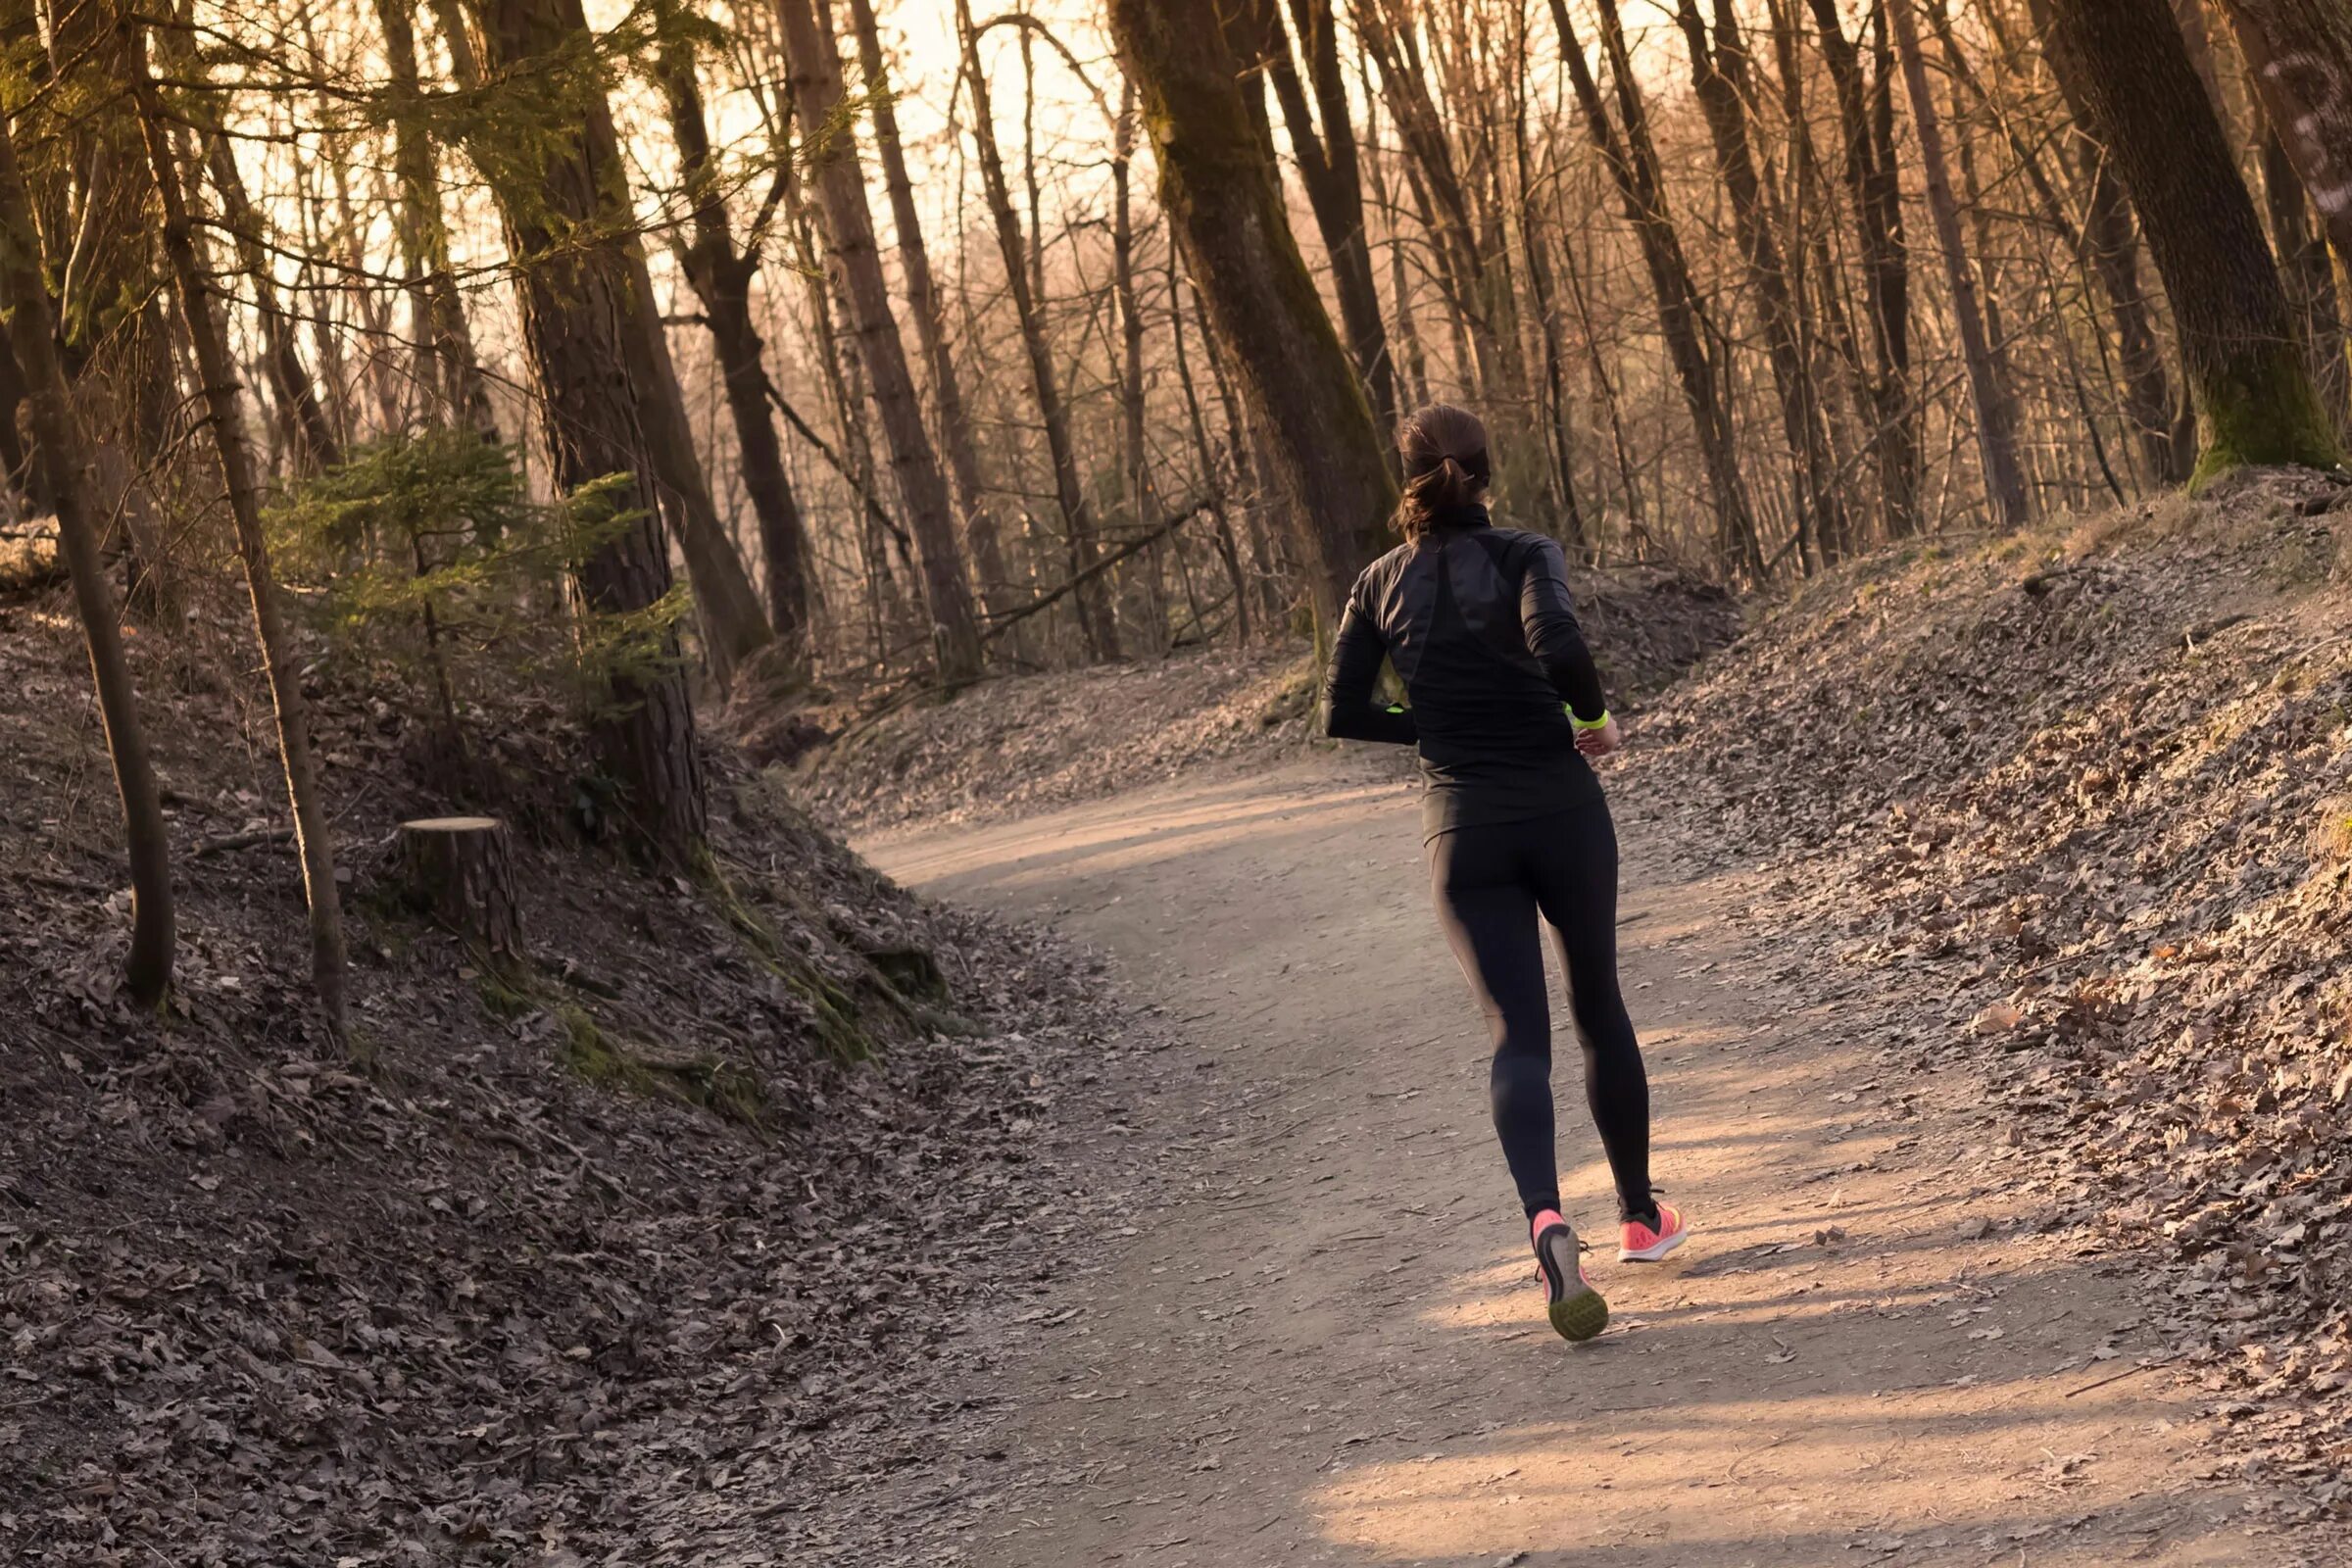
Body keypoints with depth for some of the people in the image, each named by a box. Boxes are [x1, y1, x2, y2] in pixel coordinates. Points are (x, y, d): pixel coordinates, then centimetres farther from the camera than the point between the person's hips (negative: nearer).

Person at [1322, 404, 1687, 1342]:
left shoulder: (1383, 584, 4)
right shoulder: (1525, 556, -6)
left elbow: (1342, 714, 5)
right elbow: (1555, 640, -26)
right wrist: (1595, 718, -8)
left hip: (1462, 826, 1)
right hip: (1561, 809, -1)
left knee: (1518, 1035, -4)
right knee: (1598, 1008, 19)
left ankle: (1546, 1220, -30)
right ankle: (1640, 1215, 31)